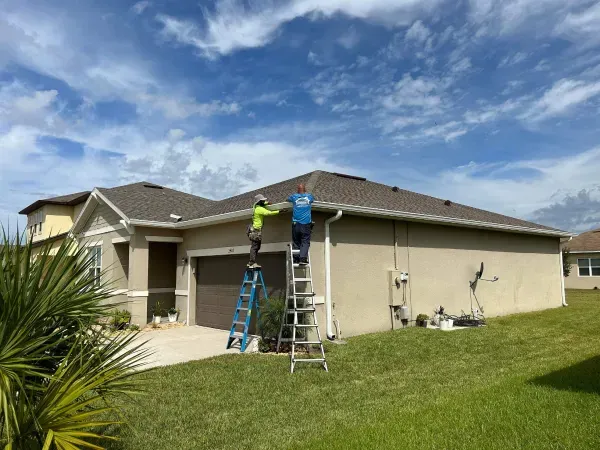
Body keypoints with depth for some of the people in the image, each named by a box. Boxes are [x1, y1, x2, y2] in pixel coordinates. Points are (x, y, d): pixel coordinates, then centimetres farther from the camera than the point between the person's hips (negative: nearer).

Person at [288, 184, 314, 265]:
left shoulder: (294, 197, 9)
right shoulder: (309, 196, 11)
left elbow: (288, 199, 32)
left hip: (296, 223, 1)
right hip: (306, 223, -1)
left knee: (296, 243, 6)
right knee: (305, 242, -5)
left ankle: (296, 259, -3)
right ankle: (303, 258, -20)